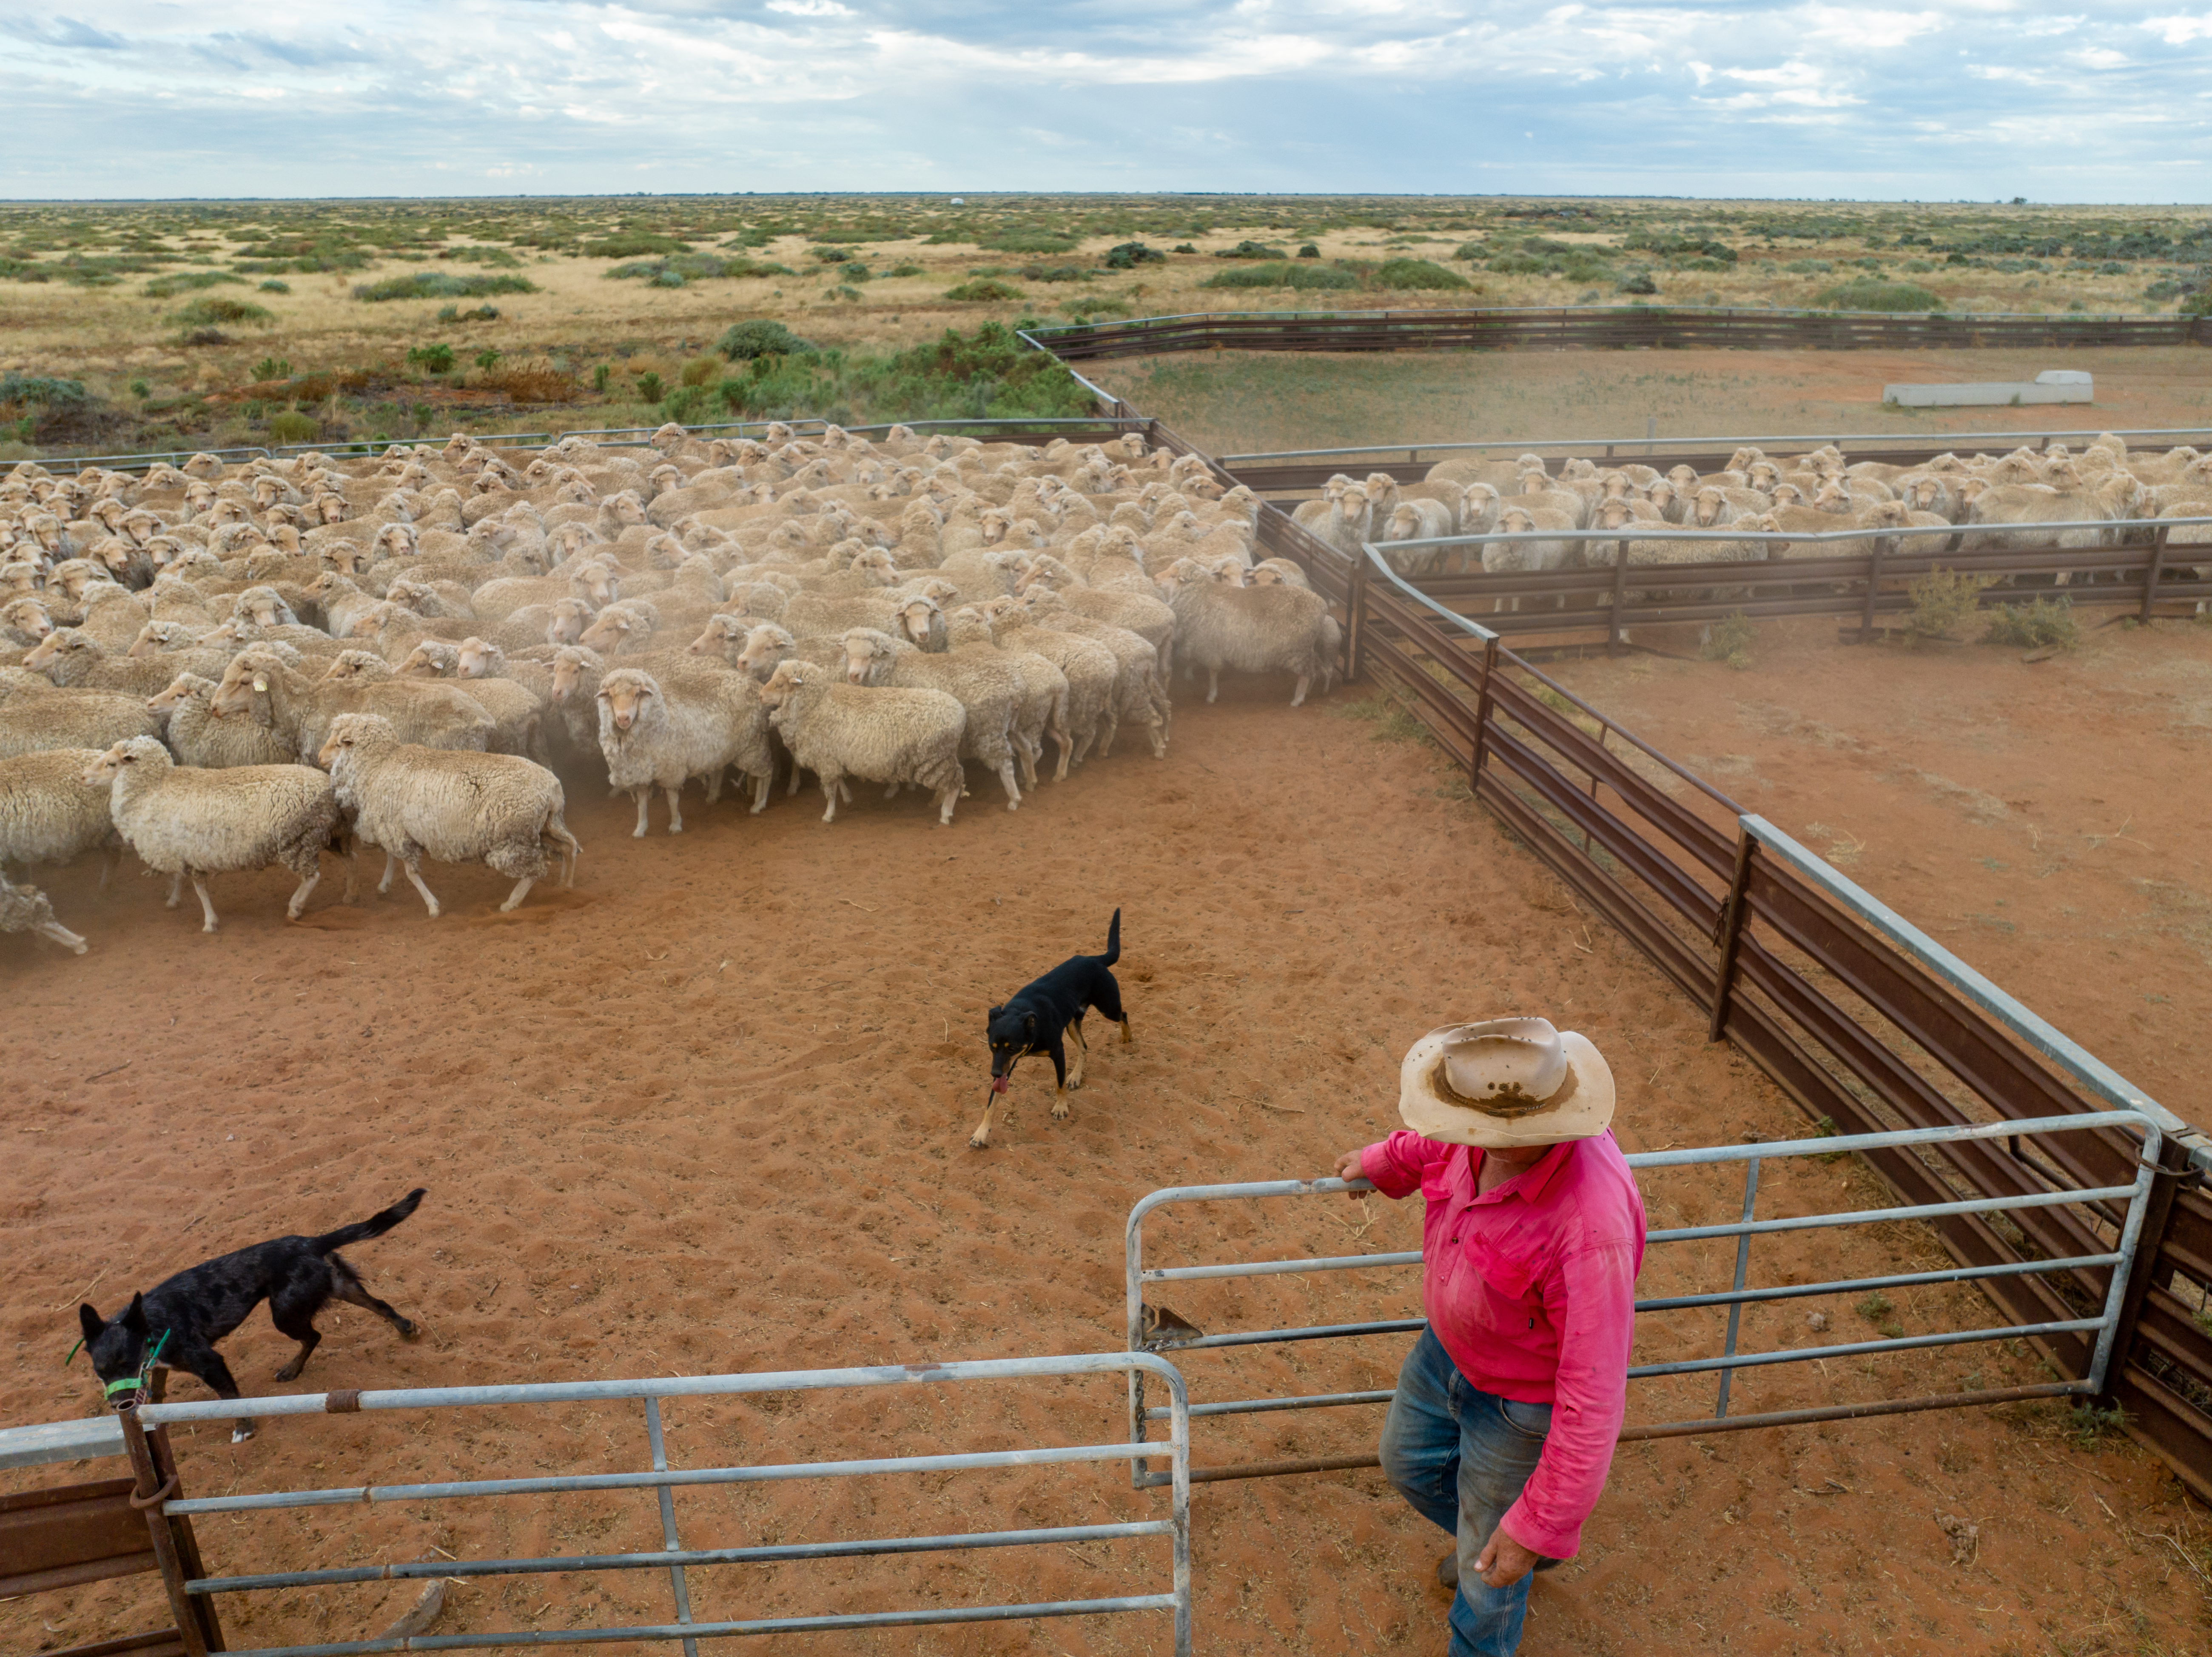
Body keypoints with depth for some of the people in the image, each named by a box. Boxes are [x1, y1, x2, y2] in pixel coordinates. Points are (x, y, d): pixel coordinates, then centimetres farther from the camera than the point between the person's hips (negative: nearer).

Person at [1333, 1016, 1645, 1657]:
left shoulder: (1590, 1231, -44)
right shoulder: (1488, 1132, -23)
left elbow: (1593, 1400, -35)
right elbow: (1433, 1145, 6)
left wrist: (1536, 1529, -26)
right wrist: (1381, 1162, 24)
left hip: (1520, 1405, -7)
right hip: (1448, 1346, 7)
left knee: (1489, 1571, 18)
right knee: (1410, 1462, 32)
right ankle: (1482, 1534, 61)